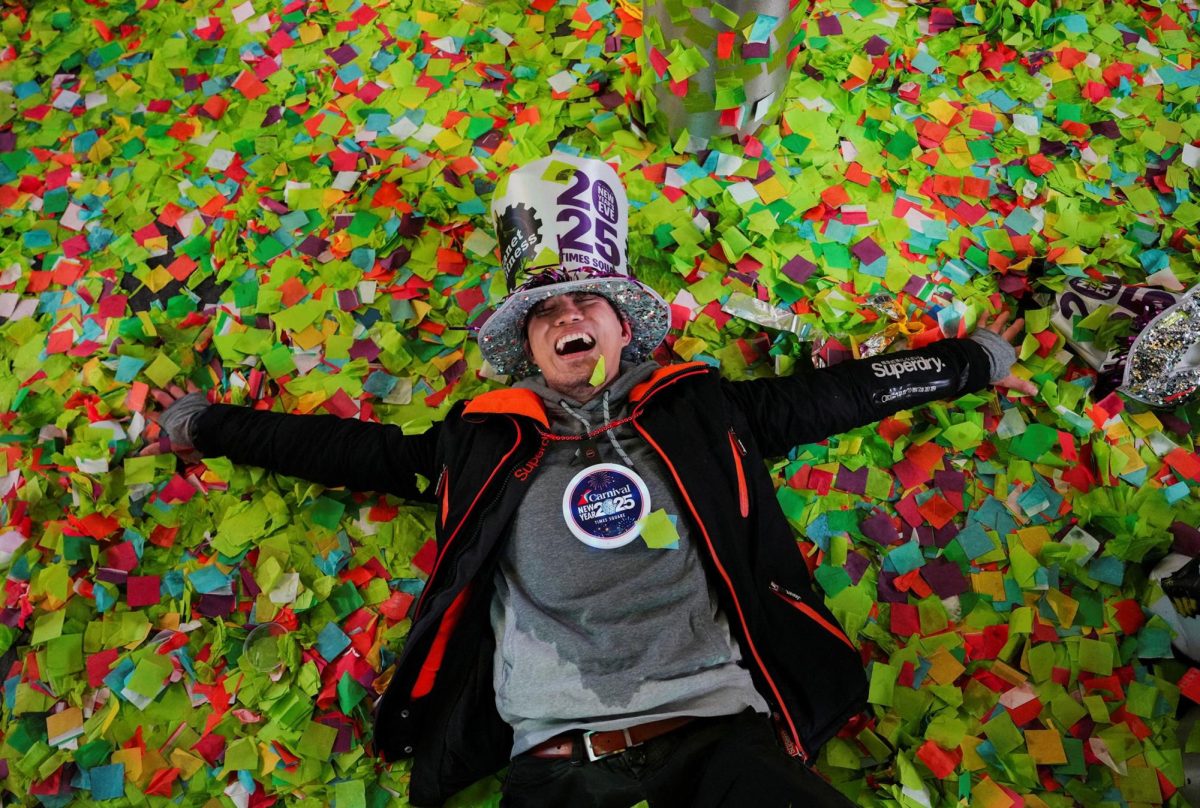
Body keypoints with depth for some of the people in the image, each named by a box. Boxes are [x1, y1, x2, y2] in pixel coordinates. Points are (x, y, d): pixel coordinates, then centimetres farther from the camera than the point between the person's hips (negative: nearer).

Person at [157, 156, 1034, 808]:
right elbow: (352, 447, 17)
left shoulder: (699, 409, 12)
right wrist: (202, 422, 22)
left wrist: (976, 359, 24)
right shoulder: (484, 442, 11)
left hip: (719, 729, 1)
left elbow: (832, 393, 17)